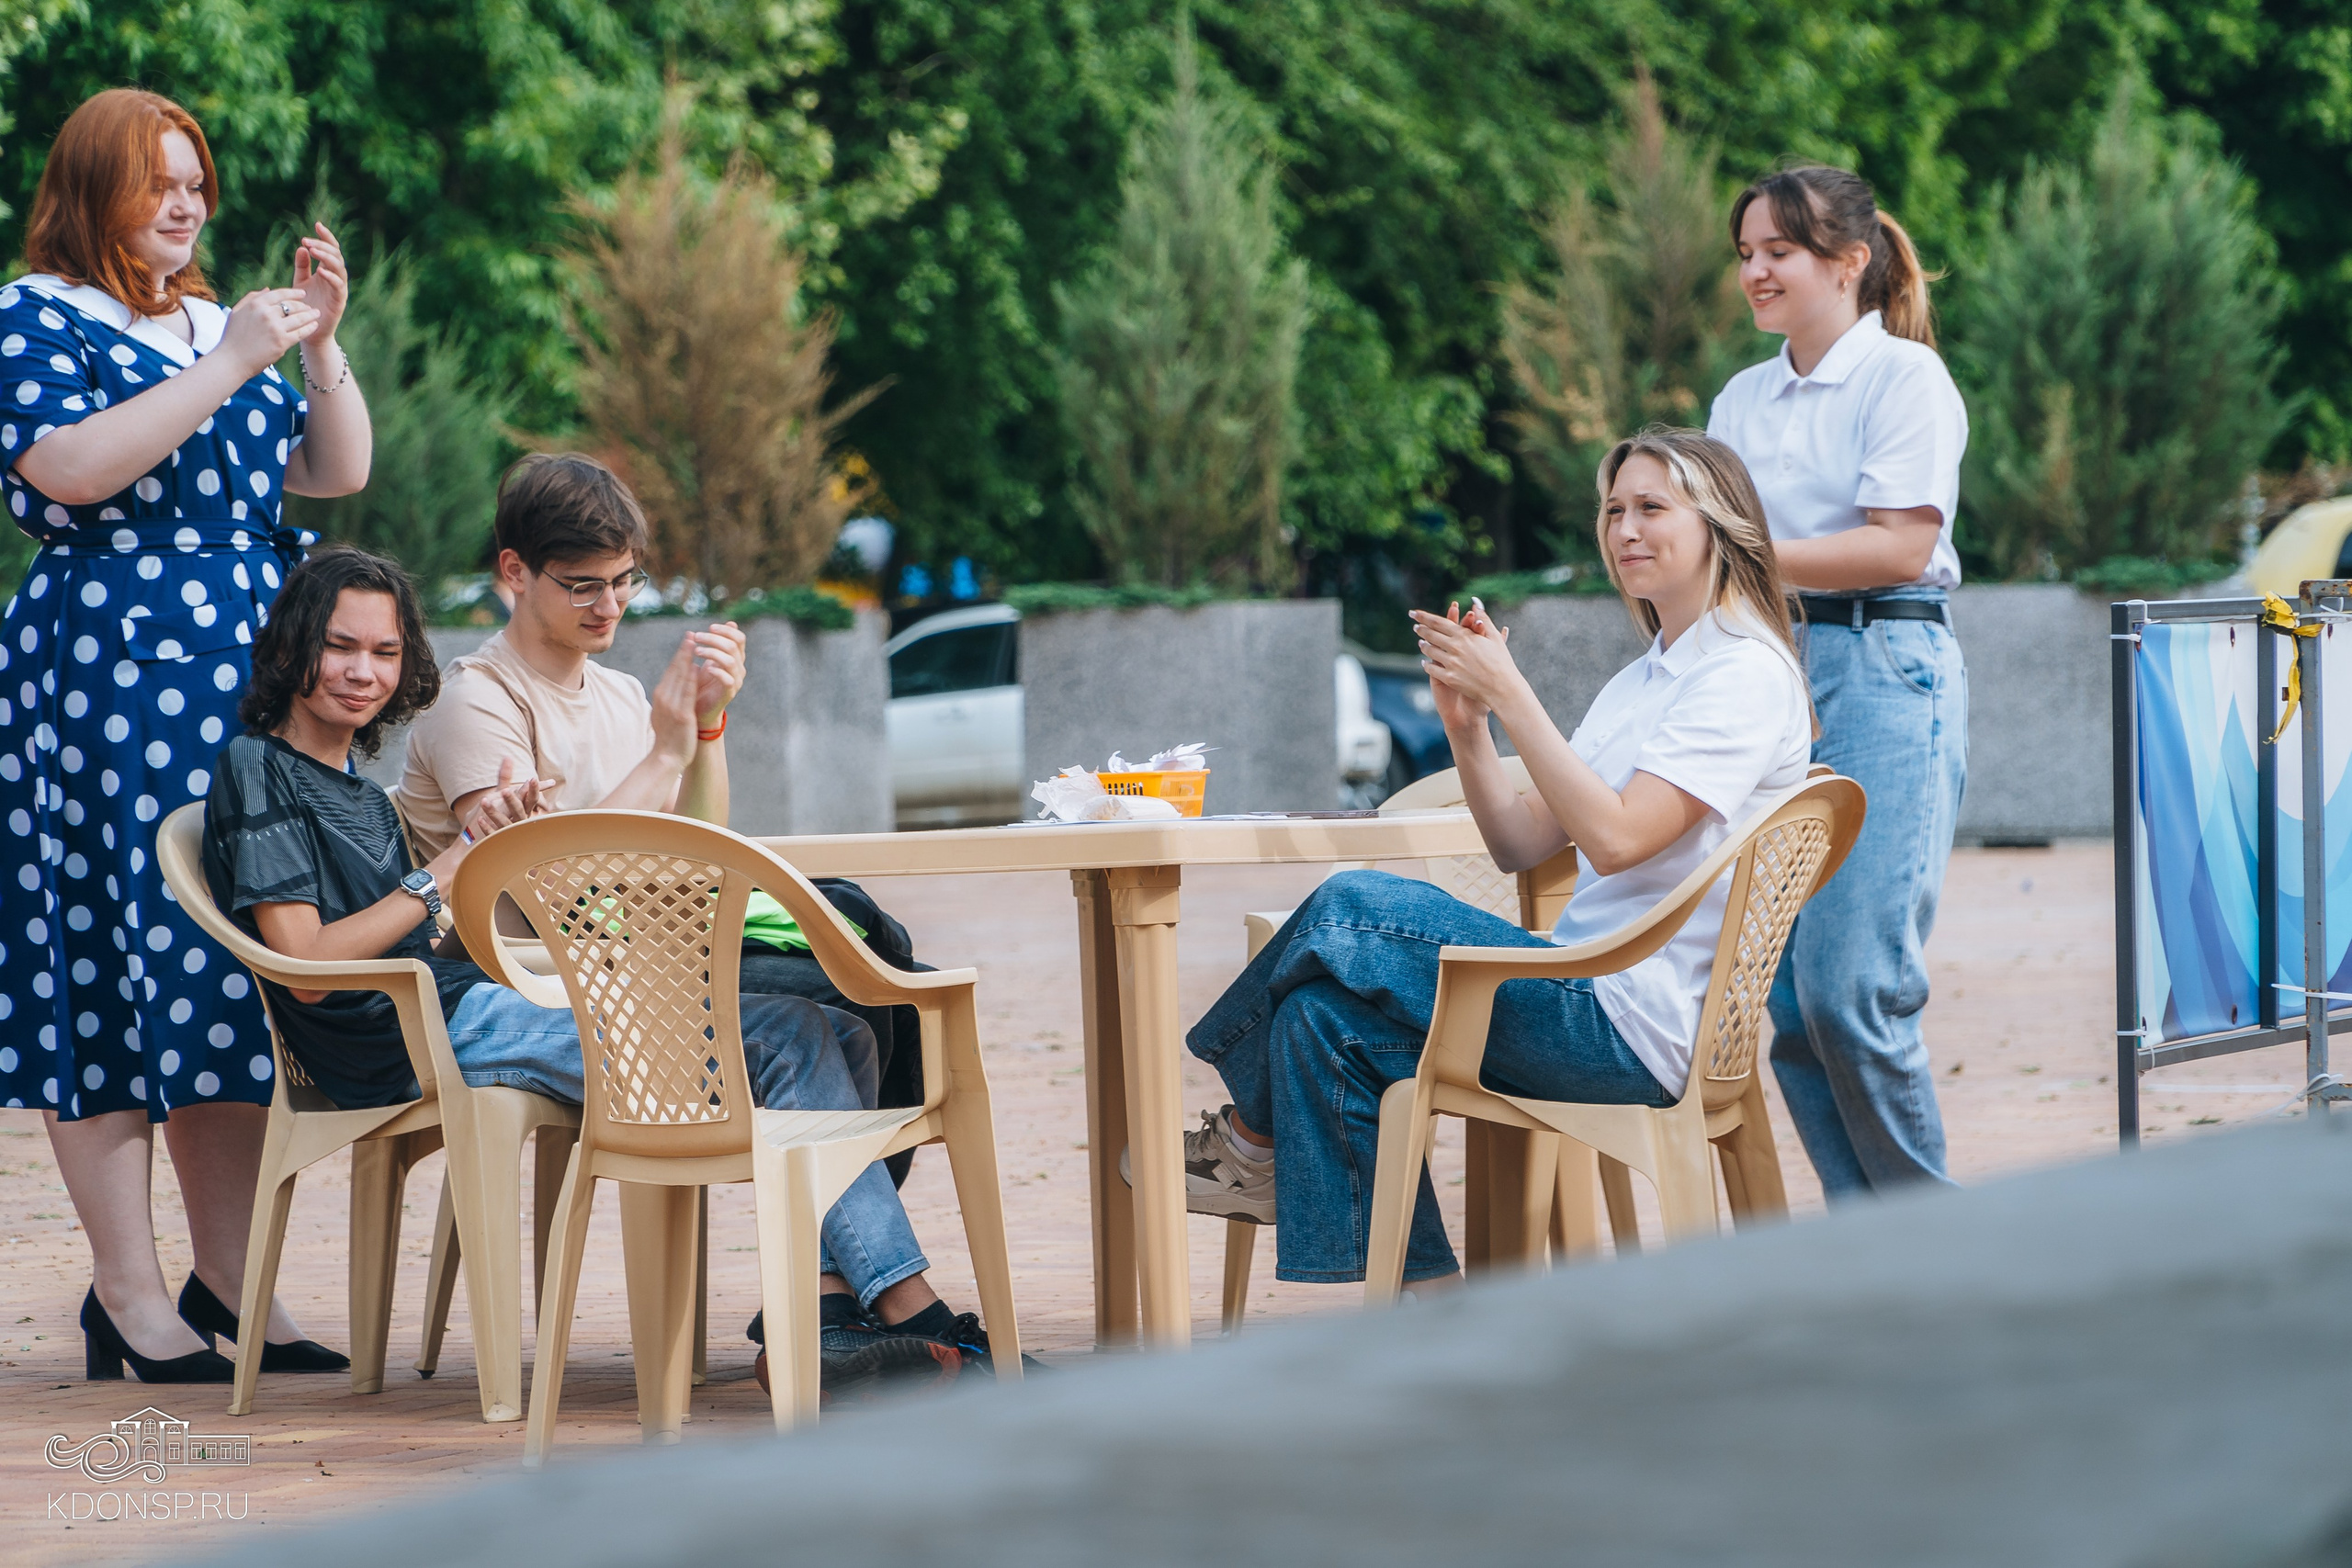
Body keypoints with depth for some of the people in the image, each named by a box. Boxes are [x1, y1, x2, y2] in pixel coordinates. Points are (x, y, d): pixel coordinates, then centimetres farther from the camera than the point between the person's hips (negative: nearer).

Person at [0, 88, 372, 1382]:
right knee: (111, 963, -7)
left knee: (241, 966, 3)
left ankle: (229, 1281, 7)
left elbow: (336, 472, 15)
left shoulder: (217, 322, 20)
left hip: (249, 680, 7)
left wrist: (320, 344, 1)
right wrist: (227, 369, -17)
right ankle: (127, 1293, -4)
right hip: (104, 680, -7)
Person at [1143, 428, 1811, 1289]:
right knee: (1324, 1019, -9)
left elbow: (1617, 838, -21)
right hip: (1593, 1002, 9)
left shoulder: (1746, 674, -9)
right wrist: (1467, 725, -1)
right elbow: (1522, 844, 15)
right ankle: (1416, 1290, -6)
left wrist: (1511, 693, -19)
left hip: (1634, 1026, -9)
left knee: (1349, 910, -16)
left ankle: (1257, 1136, 9)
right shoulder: (1644, 680, 21)